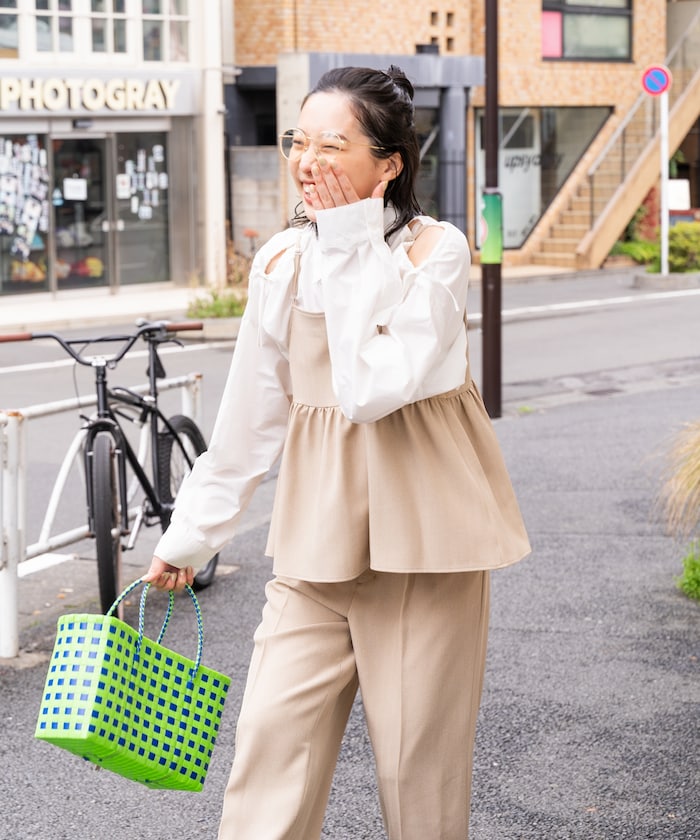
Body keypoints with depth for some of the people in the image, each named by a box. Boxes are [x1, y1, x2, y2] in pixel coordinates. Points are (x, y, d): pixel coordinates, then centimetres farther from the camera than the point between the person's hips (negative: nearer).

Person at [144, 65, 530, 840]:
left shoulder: (435, 251, -9)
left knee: (420, 755, 6)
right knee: (271, 742, -3)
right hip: (317, 536, 4)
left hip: (421, 534, -4)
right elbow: (250, 413, 13)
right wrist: (191, 534, 17)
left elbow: (374, 387, -23)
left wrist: (350, 251, -18)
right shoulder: (281, 261, 4)